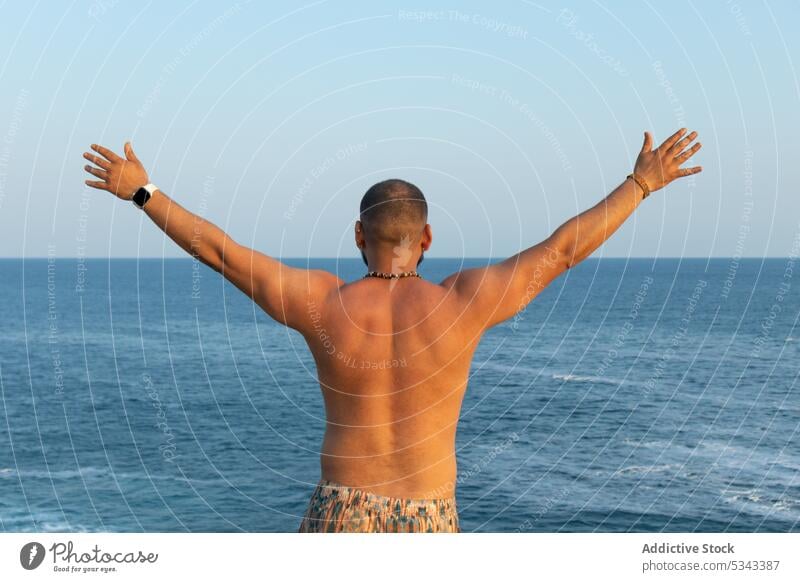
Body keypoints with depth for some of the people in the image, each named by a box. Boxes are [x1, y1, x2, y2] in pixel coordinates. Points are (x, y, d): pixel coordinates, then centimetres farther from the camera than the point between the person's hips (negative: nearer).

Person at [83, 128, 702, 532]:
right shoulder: (463, 303, -10)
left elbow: (220, 250, 2)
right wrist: (641, 184, 9)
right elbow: (563, 249, -2)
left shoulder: (320, 303, -7)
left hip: (340, 516, 1)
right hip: (426, 524, 0)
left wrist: (141, 192, 14)